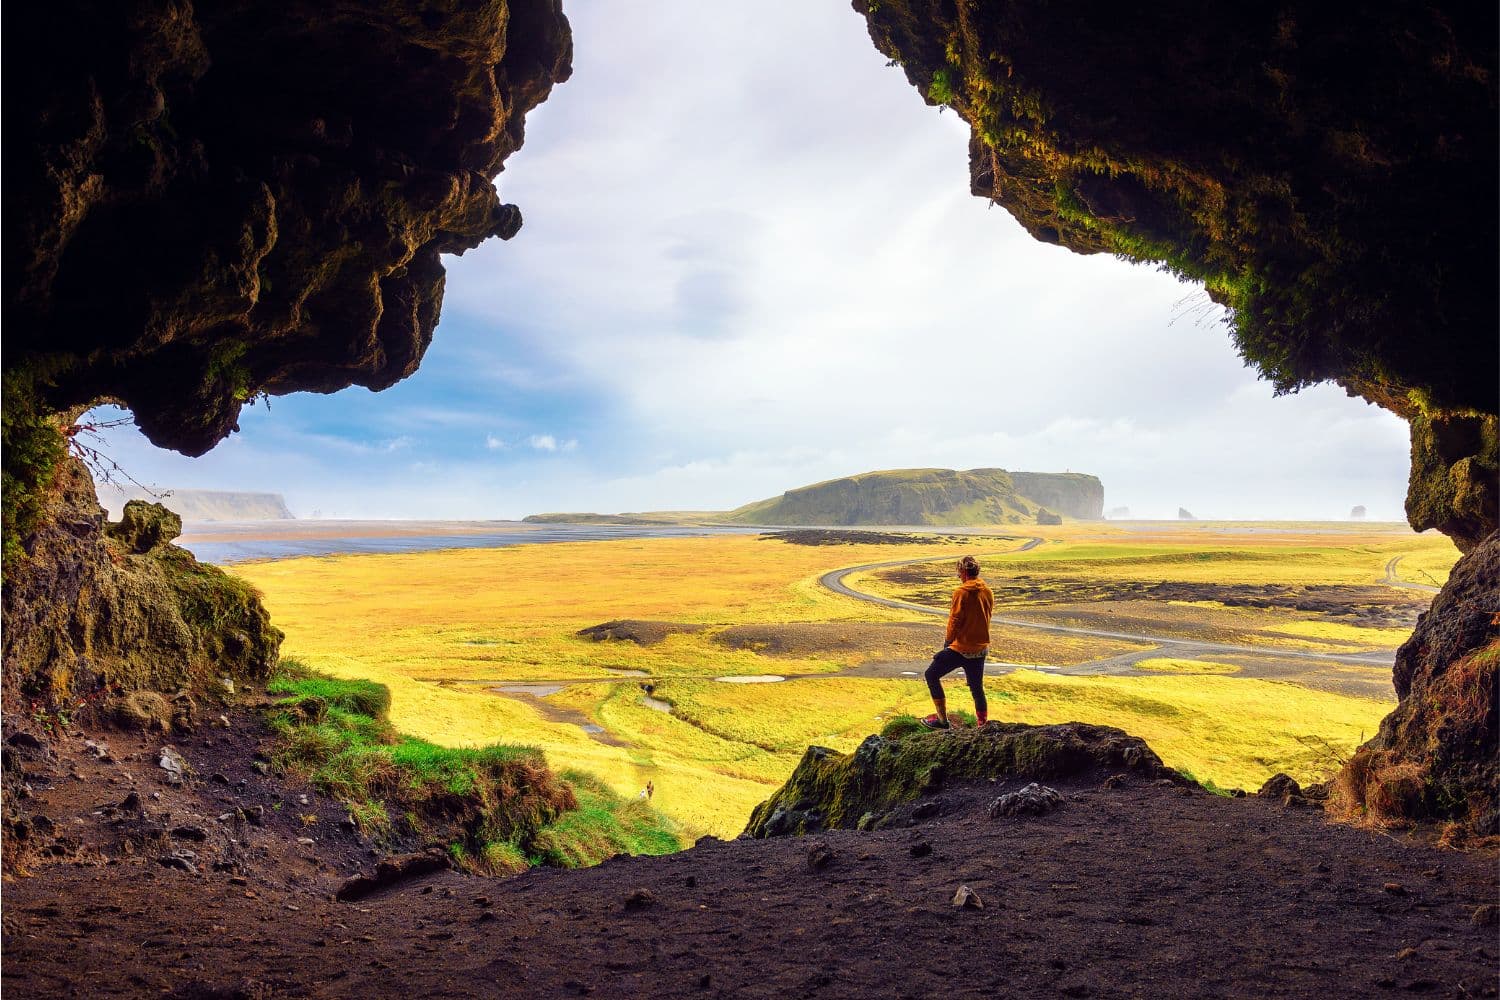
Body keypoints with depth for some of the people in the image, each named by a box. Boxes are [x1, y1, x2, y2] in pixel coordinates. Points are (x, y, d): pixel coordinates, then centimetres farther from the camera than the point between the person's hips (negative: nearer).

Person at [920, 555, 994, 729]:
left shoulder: (961, 591, -15)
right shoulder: (988, 592, 5)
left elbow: (955, 620, -14)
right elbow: (987, 617, 10)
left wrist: (948, 641, 1)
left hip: (961, 648, -7)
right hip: (981, 648, 7)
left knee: (931, 675, 8)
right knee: (977, 688, 19)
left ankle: (942, 719, 5)